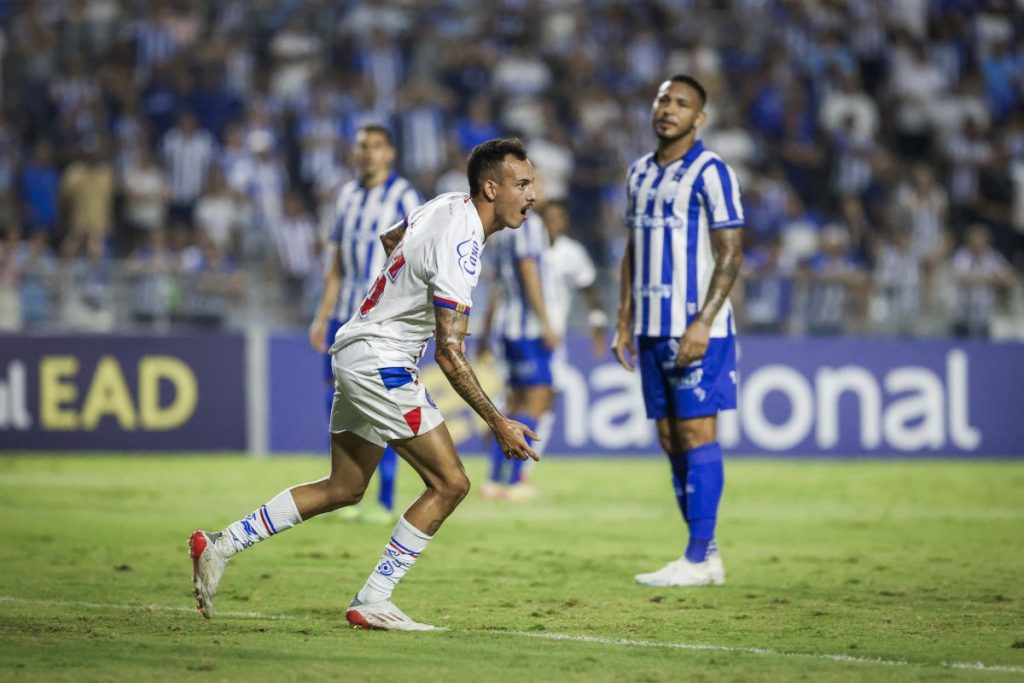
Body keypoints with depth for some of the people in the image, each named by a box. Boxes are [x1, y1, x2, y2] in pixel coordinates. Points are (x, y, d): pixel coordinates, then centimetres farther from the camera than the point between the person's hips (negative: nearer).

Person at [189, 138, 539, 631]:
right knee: (449, 484, -8)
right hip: (380, 363, -10)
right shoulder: (459, 249, -24)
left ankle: (221, 546, 18)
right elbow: (449, 354, -26)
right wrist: (497, 423, -24)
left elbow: (390, 238, 26)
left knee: (344, 488, 17)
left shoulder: (448, 204, 4)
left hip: (355, 352, 10)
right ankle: (371, 603, -5)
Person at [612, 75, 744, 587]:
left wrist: (702, 324, -19)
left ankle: (700, 557, -7)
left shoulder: (710, 173, -7)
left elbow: (731, 253, -11)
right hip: (652, 330, 7)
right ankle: (702, 558, 10)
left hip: (696, 331, -7)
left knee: (696, 433, -8)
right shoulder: (640, 173, 15)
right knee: (670, 439, 6)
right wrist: (624, 323, 14)